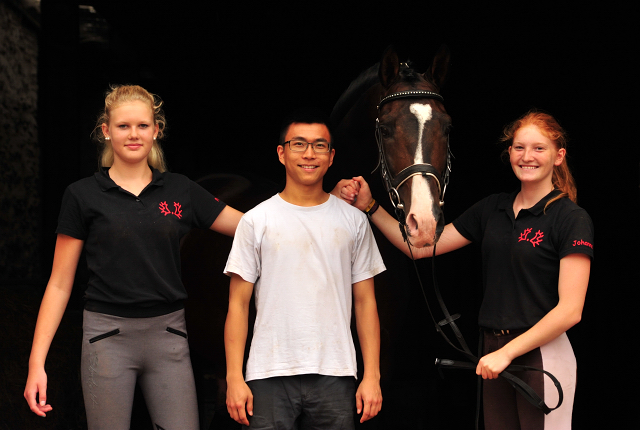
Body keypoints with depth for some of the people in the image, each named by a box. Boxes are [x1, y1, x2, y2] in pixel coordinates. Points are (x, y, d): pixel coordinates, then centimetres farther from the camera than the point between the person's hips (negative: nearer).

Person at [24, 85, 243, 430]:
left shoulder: (180, 191, 7)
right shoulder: (83, 195, 2)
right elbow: (60, 284, 3)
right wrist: (37, 361, -4)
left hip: (167, 336, 2)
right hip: (108, 336, -2)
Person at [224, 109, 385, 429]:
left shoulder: (354, 221, 9)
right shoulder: (256, 221, 4)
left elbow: (365, 301, 8)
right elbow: (238, 304, 3)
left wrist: (372, 376, 1)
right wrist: (234, 378, -5)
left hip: (335, 378, 1)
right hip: (270, 376, -1)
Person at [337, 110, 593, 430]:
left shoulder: (572, 219, -8)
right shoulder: (493, 208, 11)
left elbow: (570, 310, -14)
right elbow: (421, 246, 12)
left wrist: (507, 353, -17)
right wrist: (369, 206, 3)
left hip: (542, 353, -6)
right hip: (494, 353, 6)